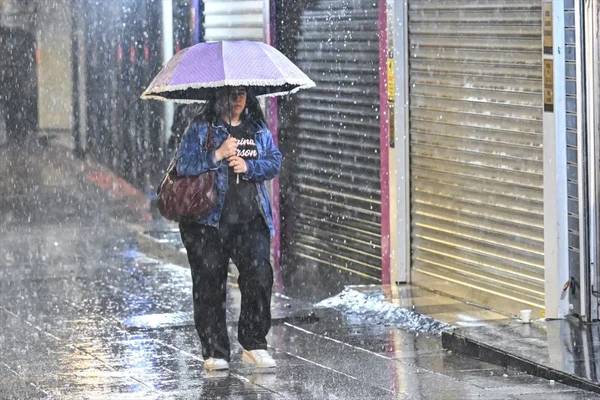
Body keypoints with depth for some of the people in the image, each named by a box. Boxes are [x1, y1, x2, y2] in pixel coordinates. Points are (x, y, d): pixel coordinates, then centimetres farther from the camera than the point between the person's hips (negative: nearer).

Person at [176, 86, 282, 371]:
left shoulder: (258, 129, 14)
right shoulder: (200, 128, 2)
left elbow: (275, 162, 7)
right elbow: (183, 165, -7)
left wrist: (248, 166, -10)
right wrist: (218, 154, -16)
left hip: (251, 220, 3)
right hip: (209, 221, -3)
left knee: (259, 276, -10)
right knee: (209, 285, -1)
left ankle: (254, 345, 2)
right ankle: (214, 352, 6)